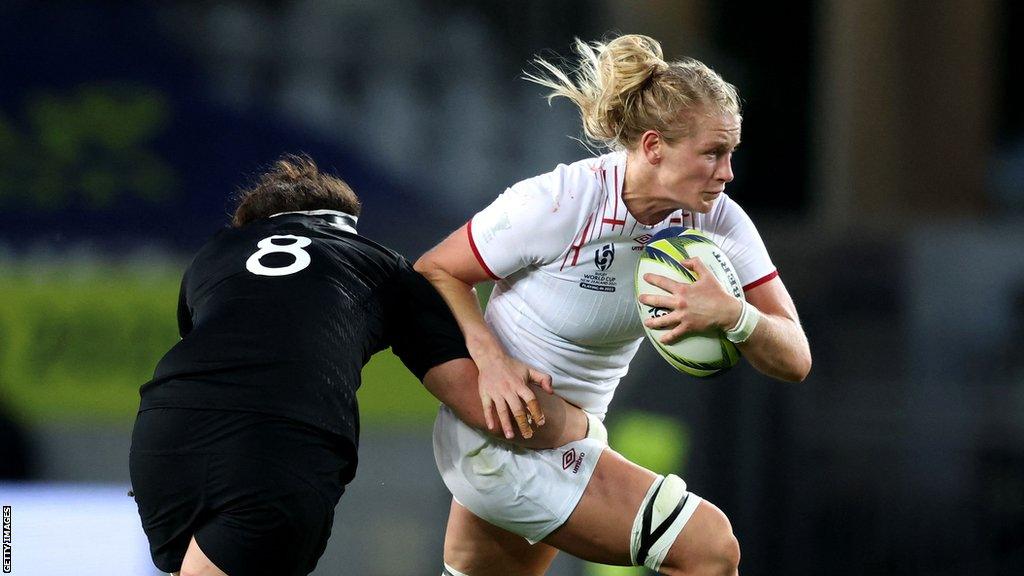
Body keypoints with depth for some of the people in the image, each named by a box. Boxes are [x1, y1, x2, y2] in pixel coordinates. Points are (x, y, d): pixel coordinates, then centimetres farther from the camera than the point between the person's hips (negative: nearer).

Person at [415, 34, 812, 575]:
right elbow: (434, 271, -14)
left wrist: (731, 314, -35)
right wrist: (490, 358, -30)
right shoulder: (561, 202, -25)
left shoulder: (714, 218, -9)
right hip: (499, 433, -7)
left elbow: (793, 359, -13)